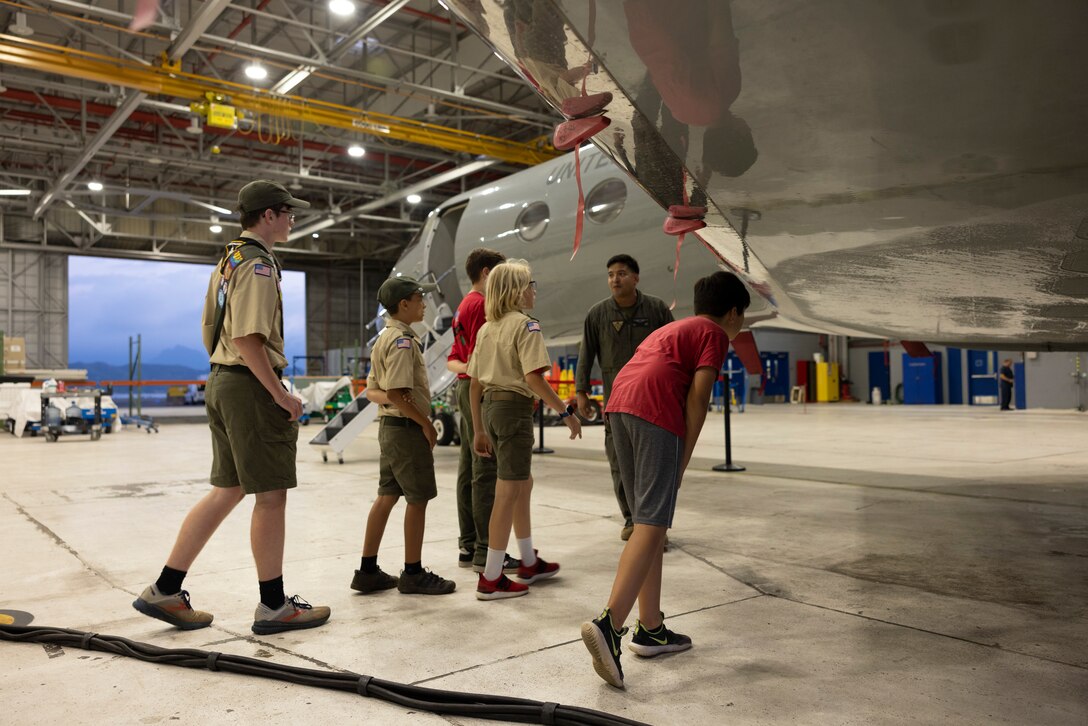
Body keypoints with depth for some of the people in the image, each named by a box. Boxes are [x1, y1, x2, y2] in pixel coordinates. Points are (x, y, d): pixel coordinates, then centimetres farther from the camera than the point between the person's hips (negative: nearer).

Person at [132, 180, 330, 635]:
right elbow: (248, 339, -22)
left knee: (227, 491, 15)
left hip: (221, 381, 10)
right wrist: (280, 395, -18)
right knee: (271, 495, -1)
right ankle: (274, 606, 9)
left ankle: (165, 591, 20)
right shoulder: (258, 264, -13)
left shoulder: (227, 261, 19)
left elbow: (210, 331, 22)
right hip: (251, 384, -10)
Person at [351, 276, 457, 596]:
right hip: (407, 427, -10)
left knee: (387, 496, 12)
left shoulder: (384, 338, 15)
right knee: (418, 498, 0)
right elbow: (396, 394, -23)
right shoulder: (403, 340, -16)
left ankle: (367, 571, 18)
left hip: (389, 425, 10)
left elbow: (372, 391, 16)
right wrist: (426, 424, -15)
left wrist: (384, 396, -3)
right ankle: (413, 573, 10)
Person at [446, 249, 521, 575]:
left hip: (467, 389, 11)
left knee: (469, 471, 11)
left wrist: (465, 369, 1)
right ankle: (486, 553, -4)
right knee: (486, 472, -8)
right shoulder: (481, 304, -11)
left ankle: (469, 547, 18)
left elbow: (454, 359, 17)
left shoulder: (464, 306, 20)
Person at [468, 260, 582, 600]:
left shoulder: (486, 328, 14)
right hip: (514, 408, -9)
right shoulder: (525, 325, -9)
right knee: (508, 492, -2)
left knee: (523, 483, 20)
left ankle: (529, 563, 32)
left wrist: (479, 430, 18)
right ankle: (491, 578, 3)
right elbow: (533, 378, -21)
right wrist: (566, 412, -14)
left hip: (489, 408, 9)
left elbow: (475, 385, 13)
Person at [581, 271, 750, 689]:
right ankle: (609, 623, -23)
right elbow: (697, 396, -4)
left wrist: (674, 459, 23)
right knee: (651, 526, -10)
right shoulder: (715, 334, 10)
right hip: (656, 410, -8)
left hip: (619, 404, 8)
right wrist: (684, 459, 0)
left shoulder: (671, 329, 33)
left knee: (647, 522, 13)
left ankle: (650, 628, 17)